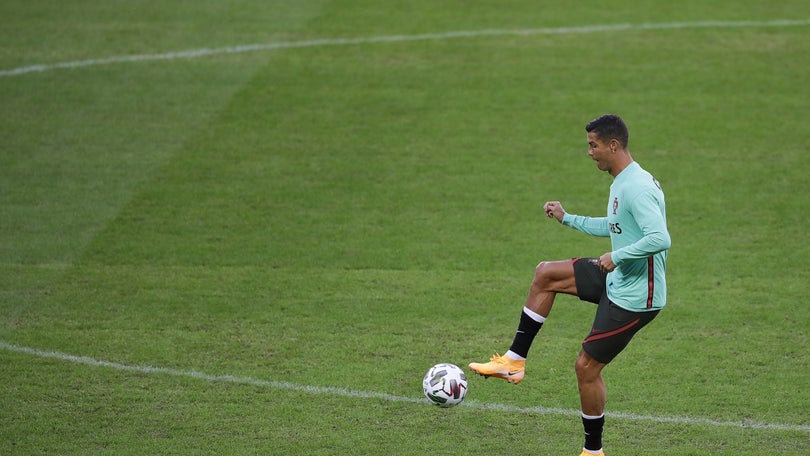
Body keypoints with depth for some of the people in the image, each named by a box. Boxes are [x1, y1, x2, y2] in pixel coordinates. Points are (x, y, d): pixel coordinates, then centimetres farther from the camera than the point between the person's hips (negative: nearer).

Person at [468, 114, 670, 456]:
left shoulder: (636, 187, -24)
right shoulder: (621, 183, 9)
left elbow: (660, 238, -34)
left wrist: (617, 255, -27)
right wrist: (567, 219, 24)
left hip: (635, 297, -10)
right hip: (617, 279, 10)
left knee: (587, 366, -2)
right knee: (545, 274, 14)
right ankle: (515, 361, 18)